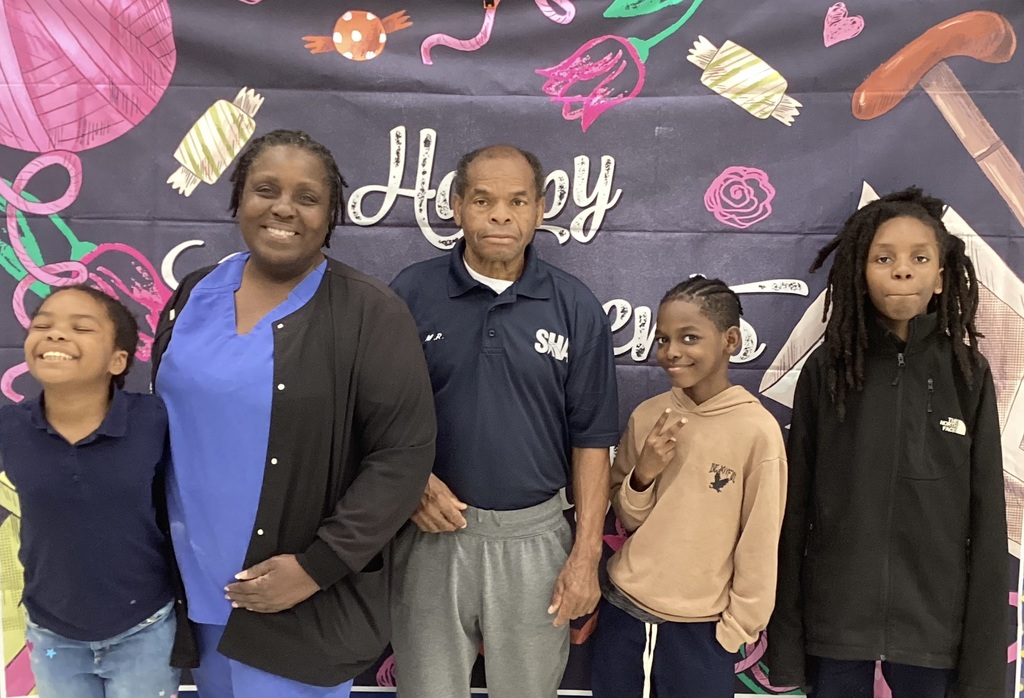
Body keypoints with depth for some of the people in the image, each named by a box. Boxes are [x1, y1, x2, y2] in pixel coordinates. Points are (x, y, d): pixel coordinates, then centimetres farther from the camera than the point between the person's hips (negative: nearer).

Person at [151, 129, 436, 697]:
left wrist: (317, 566, -17)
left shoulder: (370, 314, -13)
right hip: (194, 583, 5)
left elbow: (402, 455, -15)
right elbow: (161, 422, 12)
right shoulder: (195, 294, 3)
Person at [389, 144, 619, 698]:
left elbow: (590, 438, -1)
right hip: (434, 531, 0)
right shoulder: (410, 293, -5)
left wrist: (586, 554, -3)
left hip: (534, 535, 0)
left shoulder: (576, 308, -4)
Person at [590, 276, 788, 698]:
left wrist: (736, 629, -2)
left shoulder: (758, 430, -14)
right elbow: (625, 520, 6)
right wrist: (644, 475, -12)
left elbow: (760, 546, -7)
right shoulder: (646, 417, -2)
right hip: (622, 612, 4)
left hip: (699, 630, -3)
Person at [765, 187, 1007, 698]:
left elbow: (986, 522, -1)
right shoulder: (826, 369, -4)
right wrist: (784, 638, -2)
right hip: (835, 616, 0)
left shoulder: (968, 373, -3)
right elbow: (795, 508, -2)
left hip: (934, 621, 1)